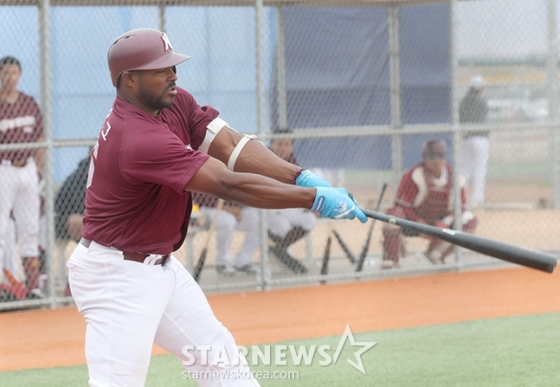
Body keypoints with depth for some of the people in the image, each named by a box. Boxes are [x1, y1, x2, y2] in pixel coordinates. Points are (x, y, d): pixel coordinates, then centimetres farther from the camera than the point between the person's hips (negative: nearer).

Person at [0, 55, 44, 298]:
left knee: (29, 228, 8)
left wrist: (37, 170, 8)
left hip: (28, 170, 5)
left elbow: (40, 141, 14)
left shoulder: (30, 104, 9)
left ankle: (33, 287, 11)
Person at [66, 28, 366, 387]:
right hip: (116, 276, -10)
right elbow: (230, 185, -32)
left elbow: (230, 144, -9)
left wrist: (301, 177, -23)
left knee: (218, 354, 16)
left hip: (160, 264, 10)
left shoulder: (175, 103, -1)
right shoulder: (139, 139, -30)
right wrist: (315, 198, -31)